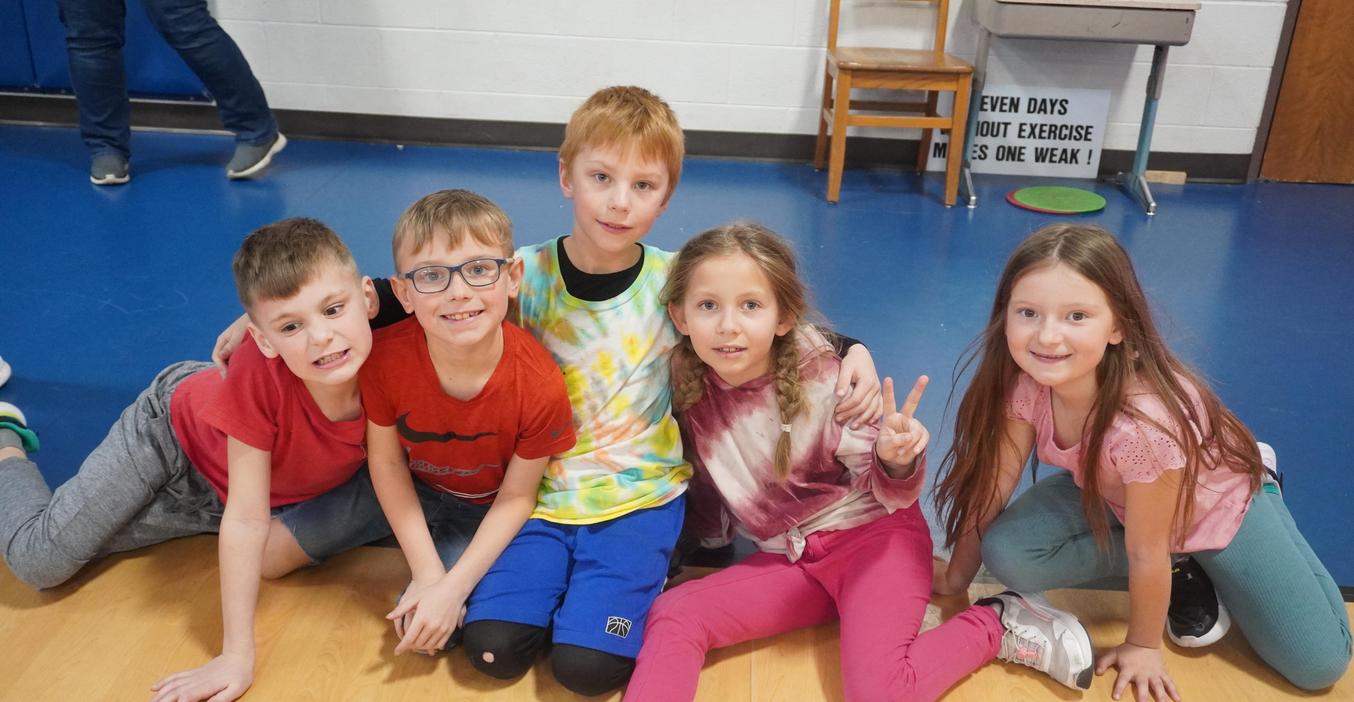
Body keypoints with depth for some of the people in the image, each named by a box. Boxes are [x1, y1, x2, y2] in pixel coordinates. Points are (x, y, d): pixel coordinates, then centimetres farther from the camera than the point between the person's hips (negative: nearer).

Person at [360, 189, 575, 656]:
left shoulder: (540, 386, -32)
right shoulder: (384, 356, -29)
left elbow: (516, 497, -18)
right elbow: (387, 462, -13)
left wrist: (452, 588, -23)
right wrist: (428, 573, -17)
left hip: (488, 512, -2)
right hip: (414, 494, 2)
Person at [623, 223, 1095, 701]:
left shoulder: (819, 381, -20)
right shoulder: (687, 383, -9)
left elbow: (887, 491, -14)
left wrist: (896, 461, -34)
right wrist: (709, 533, 17)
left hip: (870, 533, -4)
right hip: (787, 557, 5)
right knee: (672, 616, -14)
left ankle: (997, 622, -2)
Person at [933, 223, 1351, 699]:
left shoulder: (1143, 422, -42)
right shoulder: (1024, 379, -29)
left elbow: (1147, 552, -28)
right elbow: (996, 479, -15)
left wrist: (1143, 646, -14)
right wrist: (957, 575, -7)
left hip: (1217, 497, -4)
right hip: (1111, 492, 4)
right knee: (1007, 555, -21)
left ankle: (1197, 560, 17)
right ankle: (1179, 570, 2)